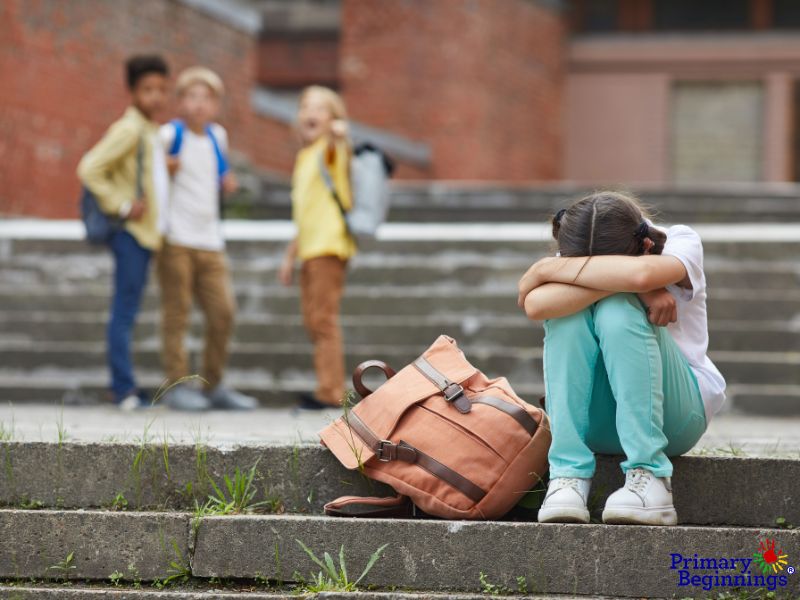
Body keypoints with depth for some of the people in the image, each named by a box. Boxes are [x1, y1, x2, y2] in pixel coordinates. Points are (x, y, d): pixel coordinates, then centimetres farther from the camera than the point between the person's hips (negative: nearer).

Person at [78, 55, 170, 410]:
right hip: (131, 233, -9)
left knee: (127, 313, 11)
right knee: (124, 311, -8)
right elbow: (89, 170, -20)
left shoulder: (152, 133, 17)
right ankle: (124, 389, -9)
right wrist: (122, 206, -19)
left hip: (146, 233, 9)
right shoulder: (128, 130, -11)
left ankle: (125, 389, 14)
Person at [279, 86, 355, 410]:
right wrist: (290, 255, 25)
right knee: (313, 321, 11)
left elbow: (338, 139, -33)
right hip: (310, 248, 9)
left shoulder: (330, 149, -5)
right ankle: (329, 390, 16)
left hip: (330, 244, -9)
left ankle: (330, 391, -10)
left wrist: (339, 132, -56)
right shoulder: (304, 158, 21)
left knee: (323, 318, -11)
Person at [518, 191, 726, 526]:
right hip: (596, 420, 2)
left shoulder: (681, 244, -14)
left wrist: (548, 269, -27)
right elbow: (535, 305, -30)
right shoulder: (571, 268, -6)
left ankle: (649, 477, -31)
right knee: (569, 311, -26)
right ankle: (568, 475, -29)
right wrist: (624, 283, -34)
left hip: (677, 413, -2)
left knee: (617, 310, -30)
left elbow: (640, 273, -39)